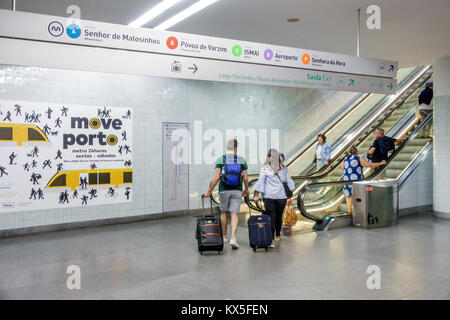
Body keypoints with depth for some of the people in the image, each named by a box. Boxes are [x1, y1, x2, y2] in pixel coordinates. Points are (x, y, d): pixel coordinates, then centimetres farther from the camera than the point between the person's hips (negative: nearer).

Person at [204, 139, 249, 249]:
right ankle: (233, 238, -12)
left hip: (224, 190, 0)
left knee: (224, 212, 17)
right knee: (235, 214, 1)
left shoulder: (220, 159, -4)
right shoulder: (241, 160, 1)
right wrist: (246, 189, 18)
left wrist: (209, 191, -4)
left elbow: (216, 177, -11)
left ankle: (225, 236, 27)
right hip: (237, 191, 0)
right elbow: (245, 178, 1)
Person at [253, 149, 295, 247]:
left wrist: (256, 195, -4)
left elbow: (260, 182, -7)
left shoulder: (264, 169, -6)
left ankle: (271, 240, -7)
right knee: (279, 216, 18)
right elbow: (289, 181, 7)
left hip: (268, 196, -2)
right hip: (281, 196, 2)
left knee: (271, 217, 0)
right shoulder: (284, 168, 3)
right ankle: (277, 235, 35)